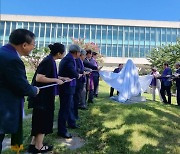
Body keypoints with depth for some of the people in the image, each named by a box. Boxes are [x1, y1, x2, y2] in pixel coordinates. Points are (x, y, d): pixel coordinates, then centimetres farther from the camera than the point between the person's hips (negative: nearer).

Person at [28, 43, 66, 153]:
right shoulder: (48, 62, -21)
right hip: (42, 96, -10)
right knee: (43, 119, 4)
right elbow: (38, 78, -26)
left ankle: (34, 143, 32)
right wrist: (56, 80, -20)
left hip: (45, 95, 10)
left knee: (40, 119, 18)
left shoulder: (50, 60, 8)